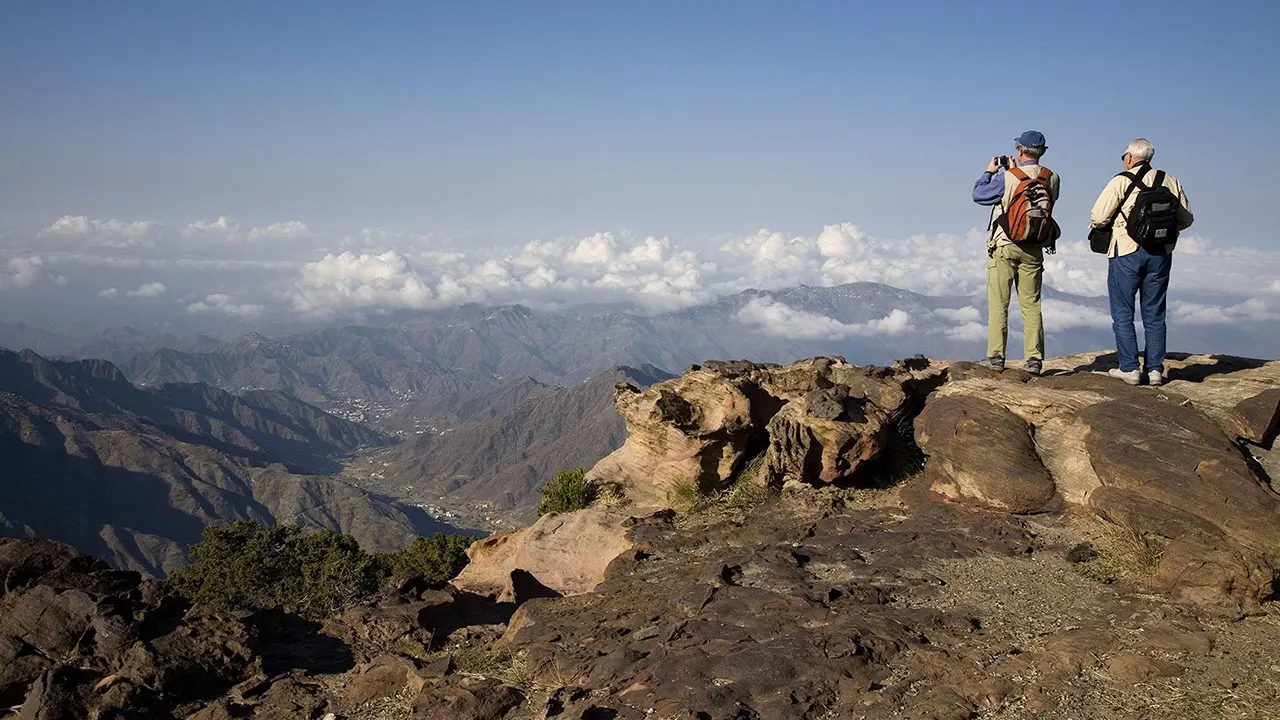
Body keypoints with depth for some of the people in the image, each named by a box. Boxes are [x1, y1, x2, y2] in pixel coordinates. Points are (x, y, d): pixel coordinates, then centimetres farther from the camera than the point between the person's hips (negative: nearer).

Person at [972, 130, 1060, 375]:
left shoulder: (1006, 177, -15)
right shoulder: (1052, 179, -2)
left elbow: (978, 194, -2)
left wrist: (989, 171, 14)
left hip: (1004, 247, -3)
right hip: (1033, 249, 4)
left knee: (998, 304, 3)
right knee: (1031, 305, 8)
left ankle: (996, 356, 3)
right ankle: (1034, 358, 5)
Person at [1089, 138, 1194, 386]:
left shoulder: (1121, 181, -7)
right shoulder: (1171, 181, 6)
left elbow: (1098, 218, -11)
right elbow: (1186, 219, 10)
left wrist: (1104, 226, 11)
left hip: (1127, 252, -4)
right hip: (1161, 253, 4)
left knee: (1122, 312, 5)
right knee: (1154, 314, 12)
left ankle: (1129, 368, 2)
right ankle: (1155, 369, 11)